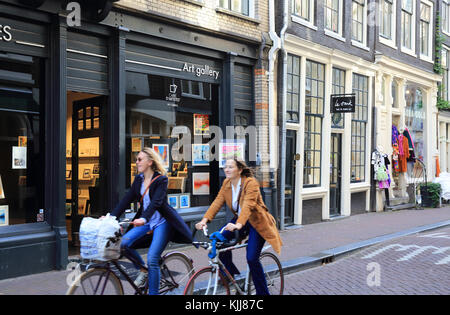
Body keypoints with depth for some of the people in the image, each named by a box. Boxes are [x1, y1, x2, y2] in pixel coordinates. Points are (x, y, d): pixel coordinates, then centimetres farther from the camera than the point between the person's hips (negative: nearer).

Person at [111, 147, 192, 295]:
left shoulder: (161, 179, -12)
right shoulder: (138, 179, 8)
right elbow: (126, 200, 3)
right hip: (146, 222, 6)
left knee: (152, 260, -15)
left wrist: (143, 219, -42)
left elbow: (156, 202, -26)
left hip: (162, 222, -6)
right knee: (124, 243, -16)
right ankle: (143, 270, 8)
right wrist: (111, 217, -9)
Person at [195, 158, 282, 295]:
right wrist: (205, 220, -25)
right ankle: (230, 271, 7)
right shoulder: (226, 183, -2)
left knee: (252, 259, -15)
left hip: (256, 222, -6)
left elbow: (248, 205, -36)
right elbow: (217, 202, -10)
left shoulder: (251, 183, -23)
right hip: (239, 219, 6)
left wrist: (238, 225, -51)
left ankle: (262, 292, 5)